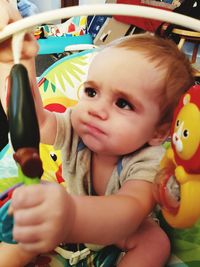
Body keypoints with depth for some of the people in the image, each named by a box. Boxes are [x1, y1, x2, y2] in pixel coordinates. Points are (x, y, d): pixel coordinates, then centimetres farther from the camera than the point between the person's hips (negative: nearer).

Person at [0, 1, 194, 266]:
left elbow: (132, 210, -58)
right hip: (75, 206, 4)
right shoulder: (76, 129, -26)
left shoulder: (148, 164, -38)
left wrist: (71, 216, -79)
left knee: (156, 242, -28)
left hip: (122, 229, -3)